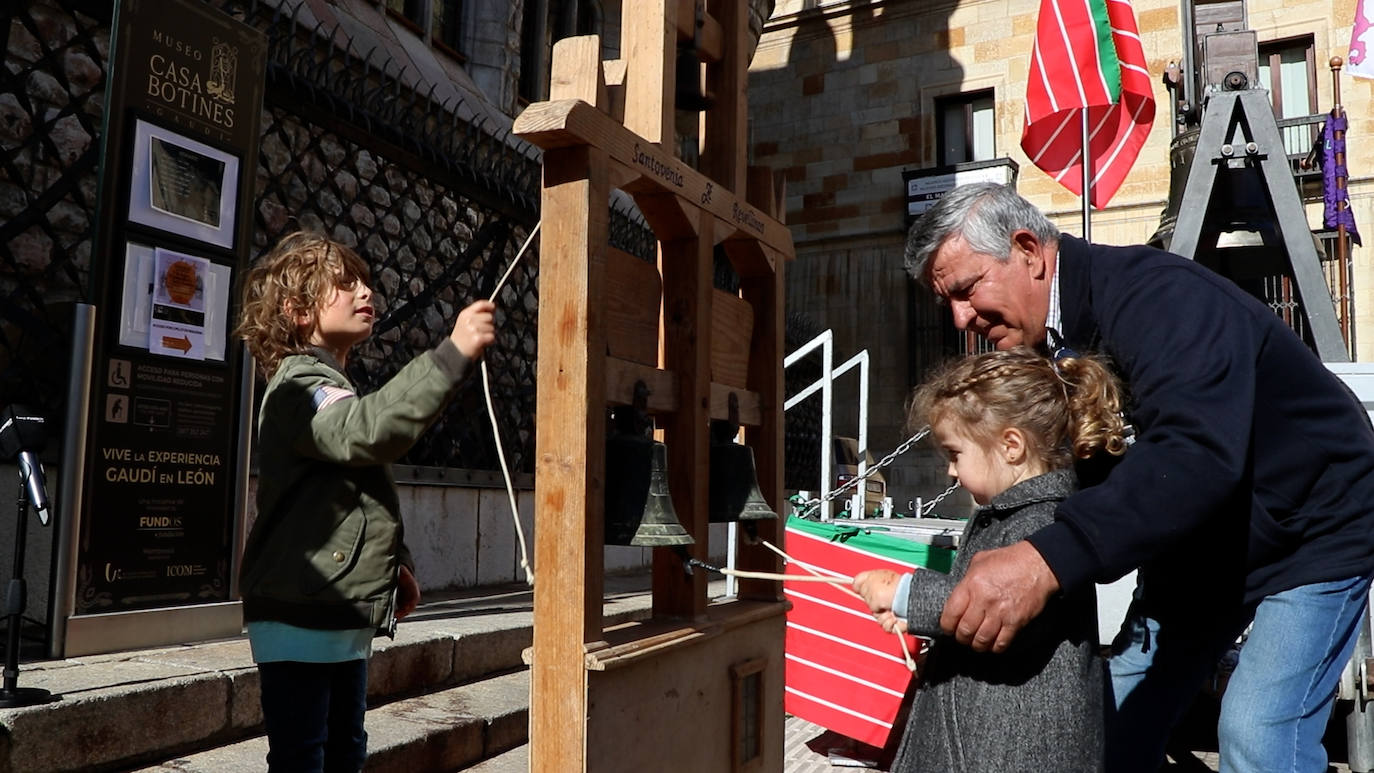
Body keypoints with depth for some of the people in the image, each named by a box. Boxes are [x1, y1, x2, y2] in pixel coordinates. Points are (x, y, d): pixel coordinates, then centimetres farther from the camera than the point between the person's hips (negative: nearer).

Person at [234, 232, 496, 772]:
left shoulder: (330, 386, 20)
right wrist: (453, 354, -40)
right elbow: (368, 430, -37)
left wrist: (396, 563, 20)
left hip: (343, 616, 10)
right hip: (299, 616, -10)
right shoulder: (300, 384, -14)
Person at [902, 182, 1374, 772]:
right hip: (1198, 541, 8)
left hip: (1310, 529, -8)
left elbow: (1196, 452, -46)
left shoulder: (1153, 296, -30)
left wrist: (1047, 561, -57)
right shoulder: (1050, 344, -5)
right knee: (1124, 711, 8)